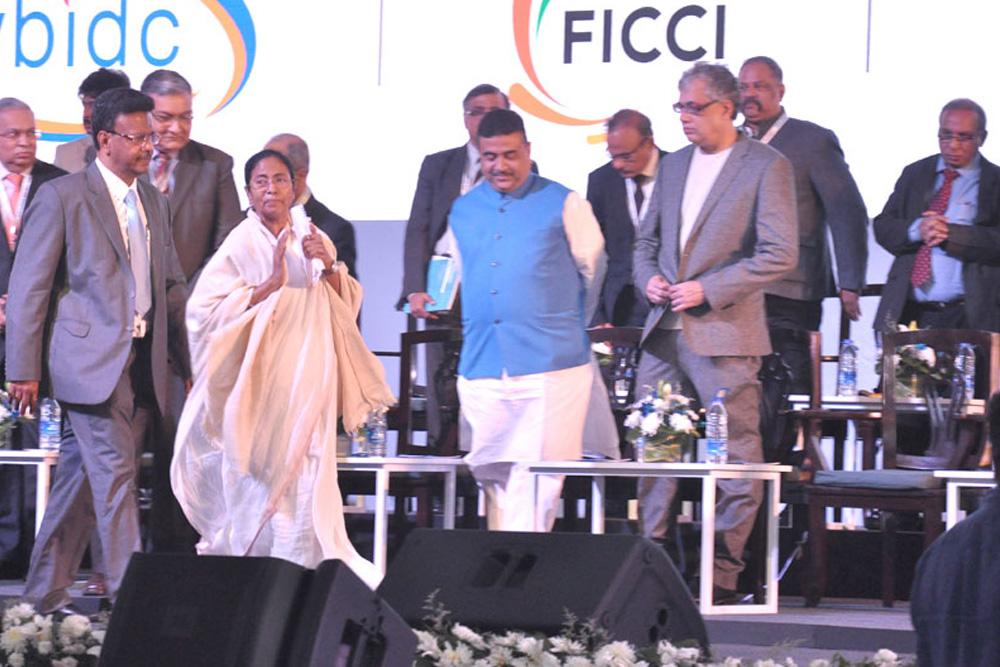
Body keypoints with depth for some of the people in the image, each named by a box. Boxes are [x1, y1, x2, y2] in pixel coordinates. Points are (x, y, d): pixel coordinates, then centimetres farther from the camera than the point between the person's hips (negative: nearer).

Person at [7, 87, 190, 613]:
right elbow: (28, 287, -5)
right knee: (115, 476, -11)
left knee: (82, 478, 10)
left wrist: (192, 357, 16)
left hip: (141, 363, 7)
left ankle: (45, 593, 18)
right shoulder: (62, 197, -4)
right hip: (90, 360, -6)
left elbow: (171, 285, 24)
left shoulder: (154, 202, 17)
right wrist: (24, 369, -8)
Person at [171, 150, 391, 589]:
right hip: (258, 381, -4)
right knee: (258, 482, -6)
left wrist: (329, 268, -7)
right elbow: (206, 309, -13)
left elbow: (348, 303, 12)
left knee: (305, 478, -2)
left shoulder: (313, 241, 12)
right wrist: (271, 285, -19)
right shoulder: (239, 246, -3)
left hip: (307, 380, 4)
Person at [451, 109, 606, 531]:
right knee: (491, 473, 5)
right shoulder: (463, 210, 16)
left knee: (536, 478, -9)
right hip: (482, 366, 4)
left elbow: (593, 267, 11)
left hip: (549, 366, -4)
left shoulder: (563, 204, 3)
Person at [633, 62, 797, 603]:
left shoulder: (766, 167, -4)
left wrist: (708, 289, -15)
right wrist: (649, 278, 2)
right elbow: (647, 239, 25)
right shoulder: (673, 166, 16)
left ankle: (723, 574, 4)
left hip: (725, 333, -6)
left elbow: (780, 253, -11)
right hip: (663, 334, 6)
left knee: (735, 461, -2)